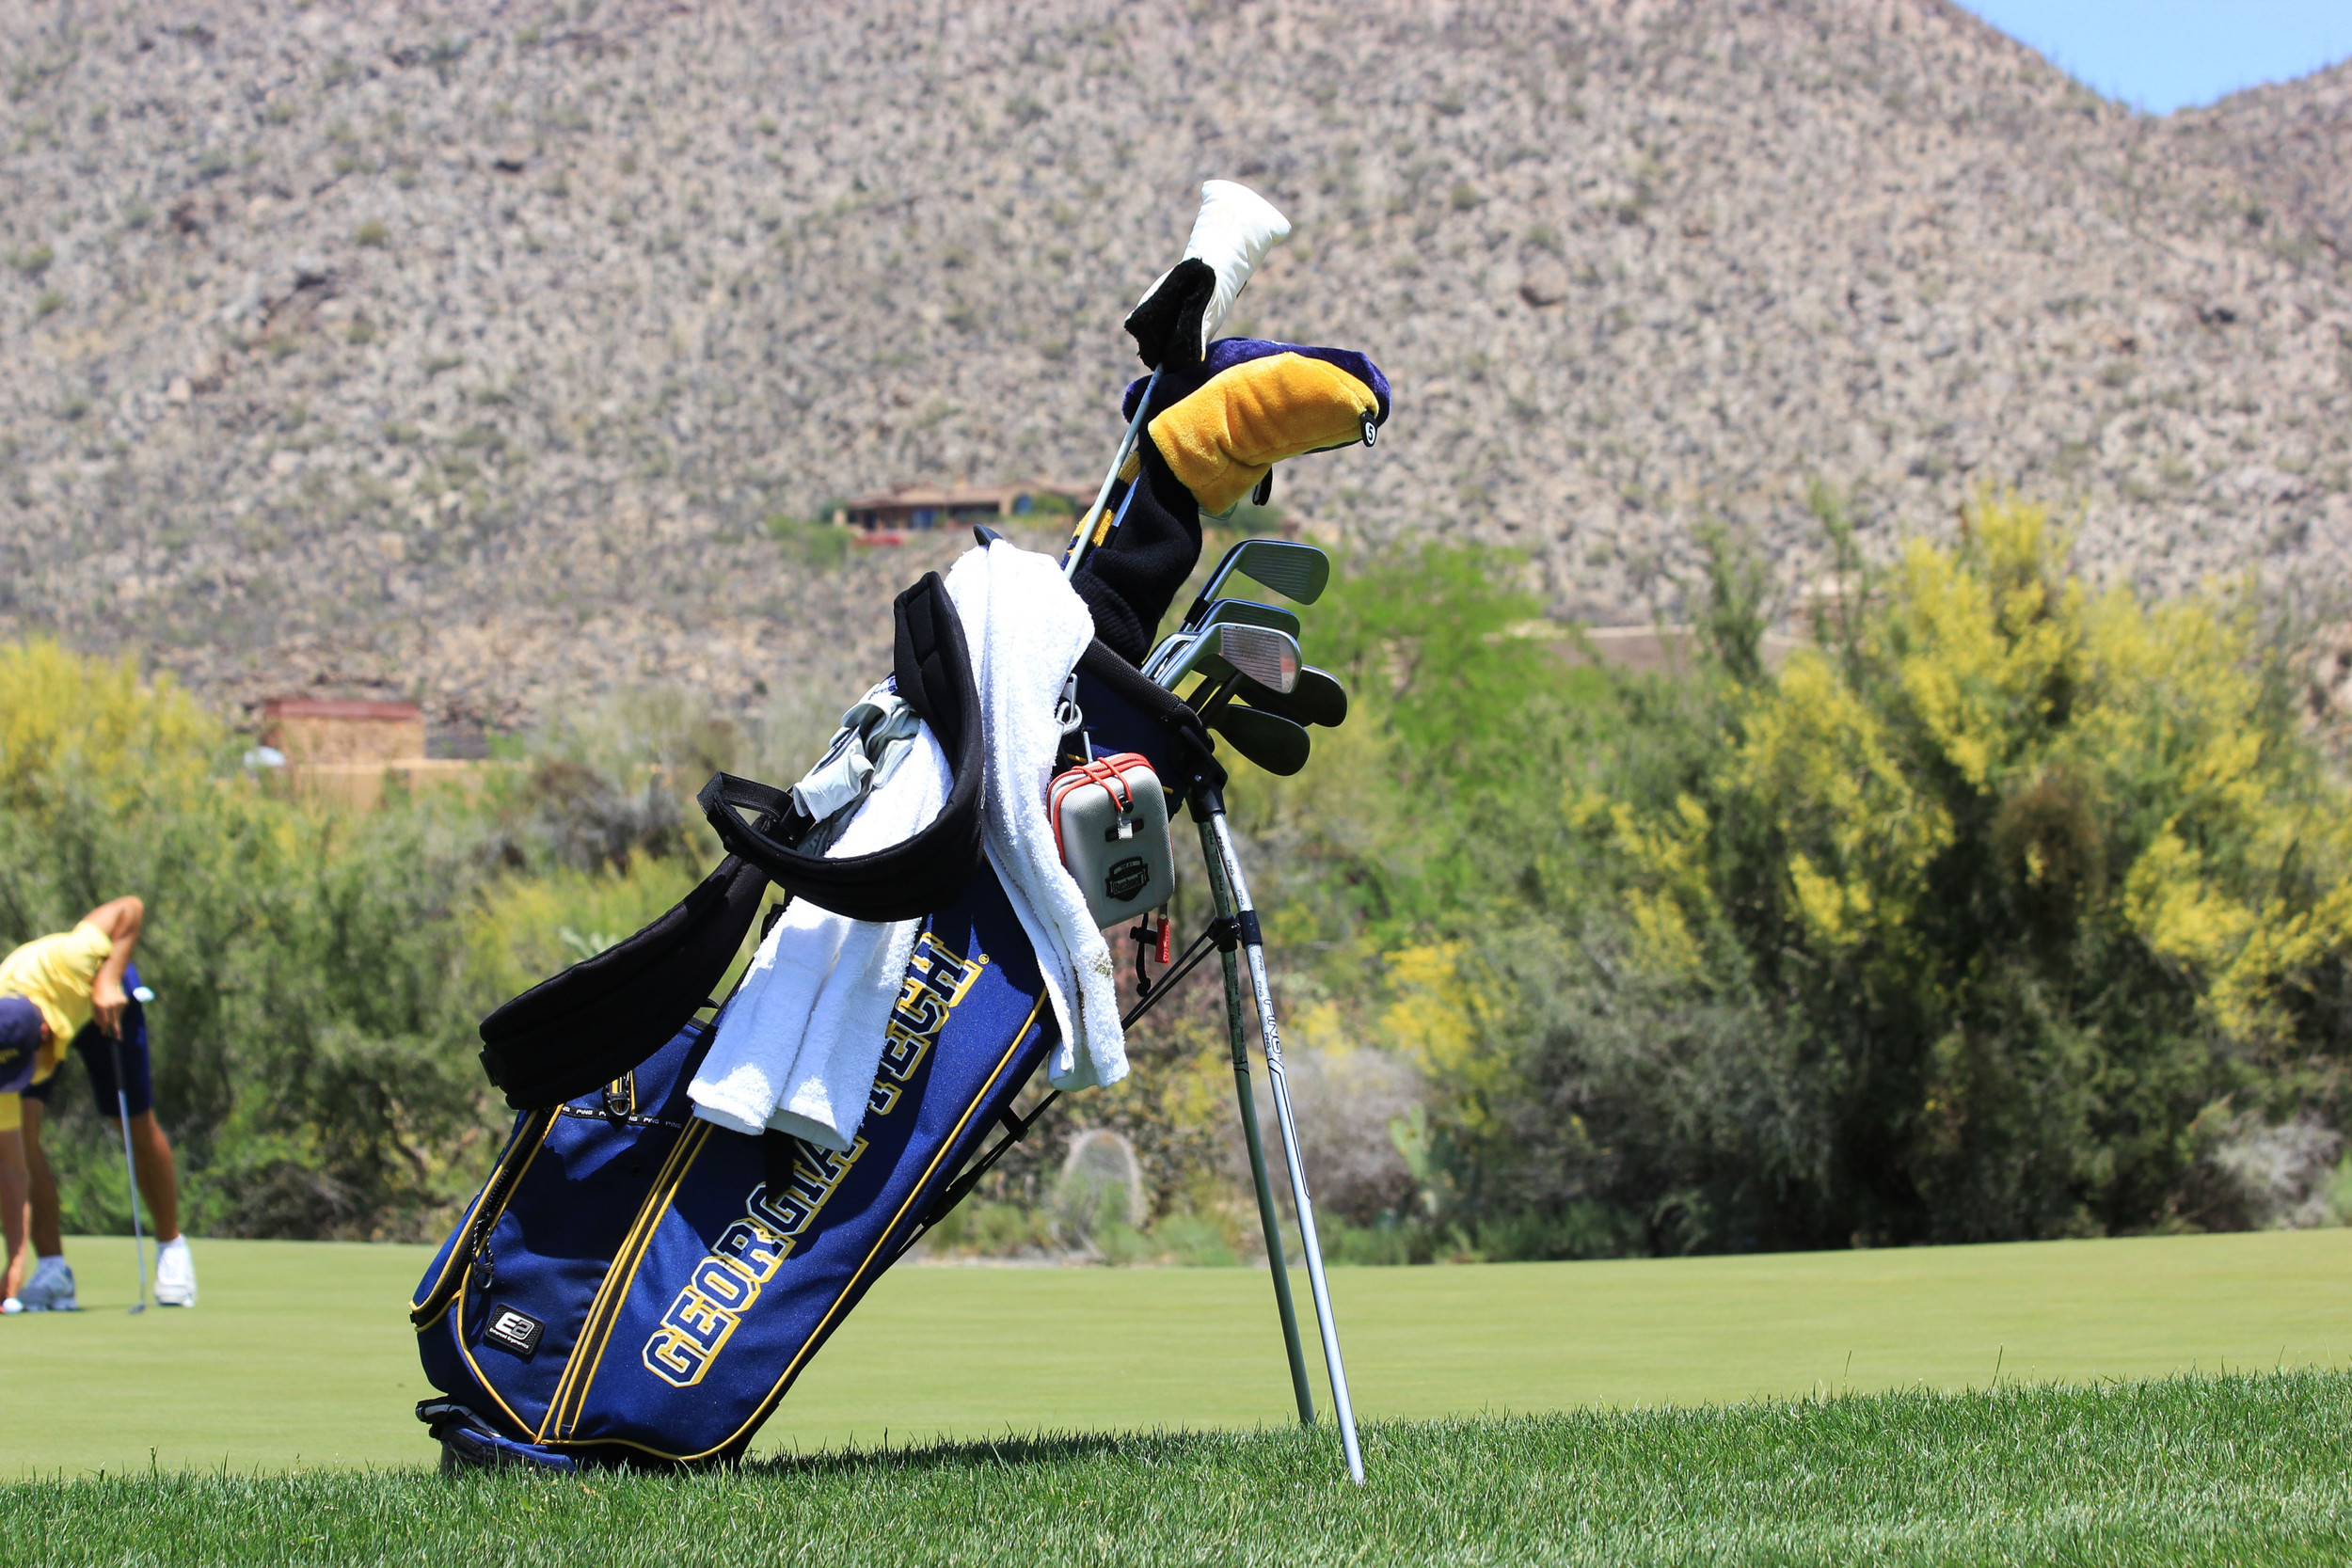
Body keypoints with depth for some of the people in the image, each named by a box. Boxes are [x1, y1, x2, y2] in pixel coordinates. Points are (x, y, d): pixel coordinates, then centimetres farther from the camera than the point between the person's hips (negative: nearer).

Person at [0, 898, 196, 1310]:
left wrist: (108, 981, -41)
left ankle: (171, 1246, 26)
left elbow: (130, 908, -29)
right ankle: (52, 1269, -10)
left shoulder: (60, 962, -46)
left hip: (98, 998, 0)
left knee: (139, 1129, 3)